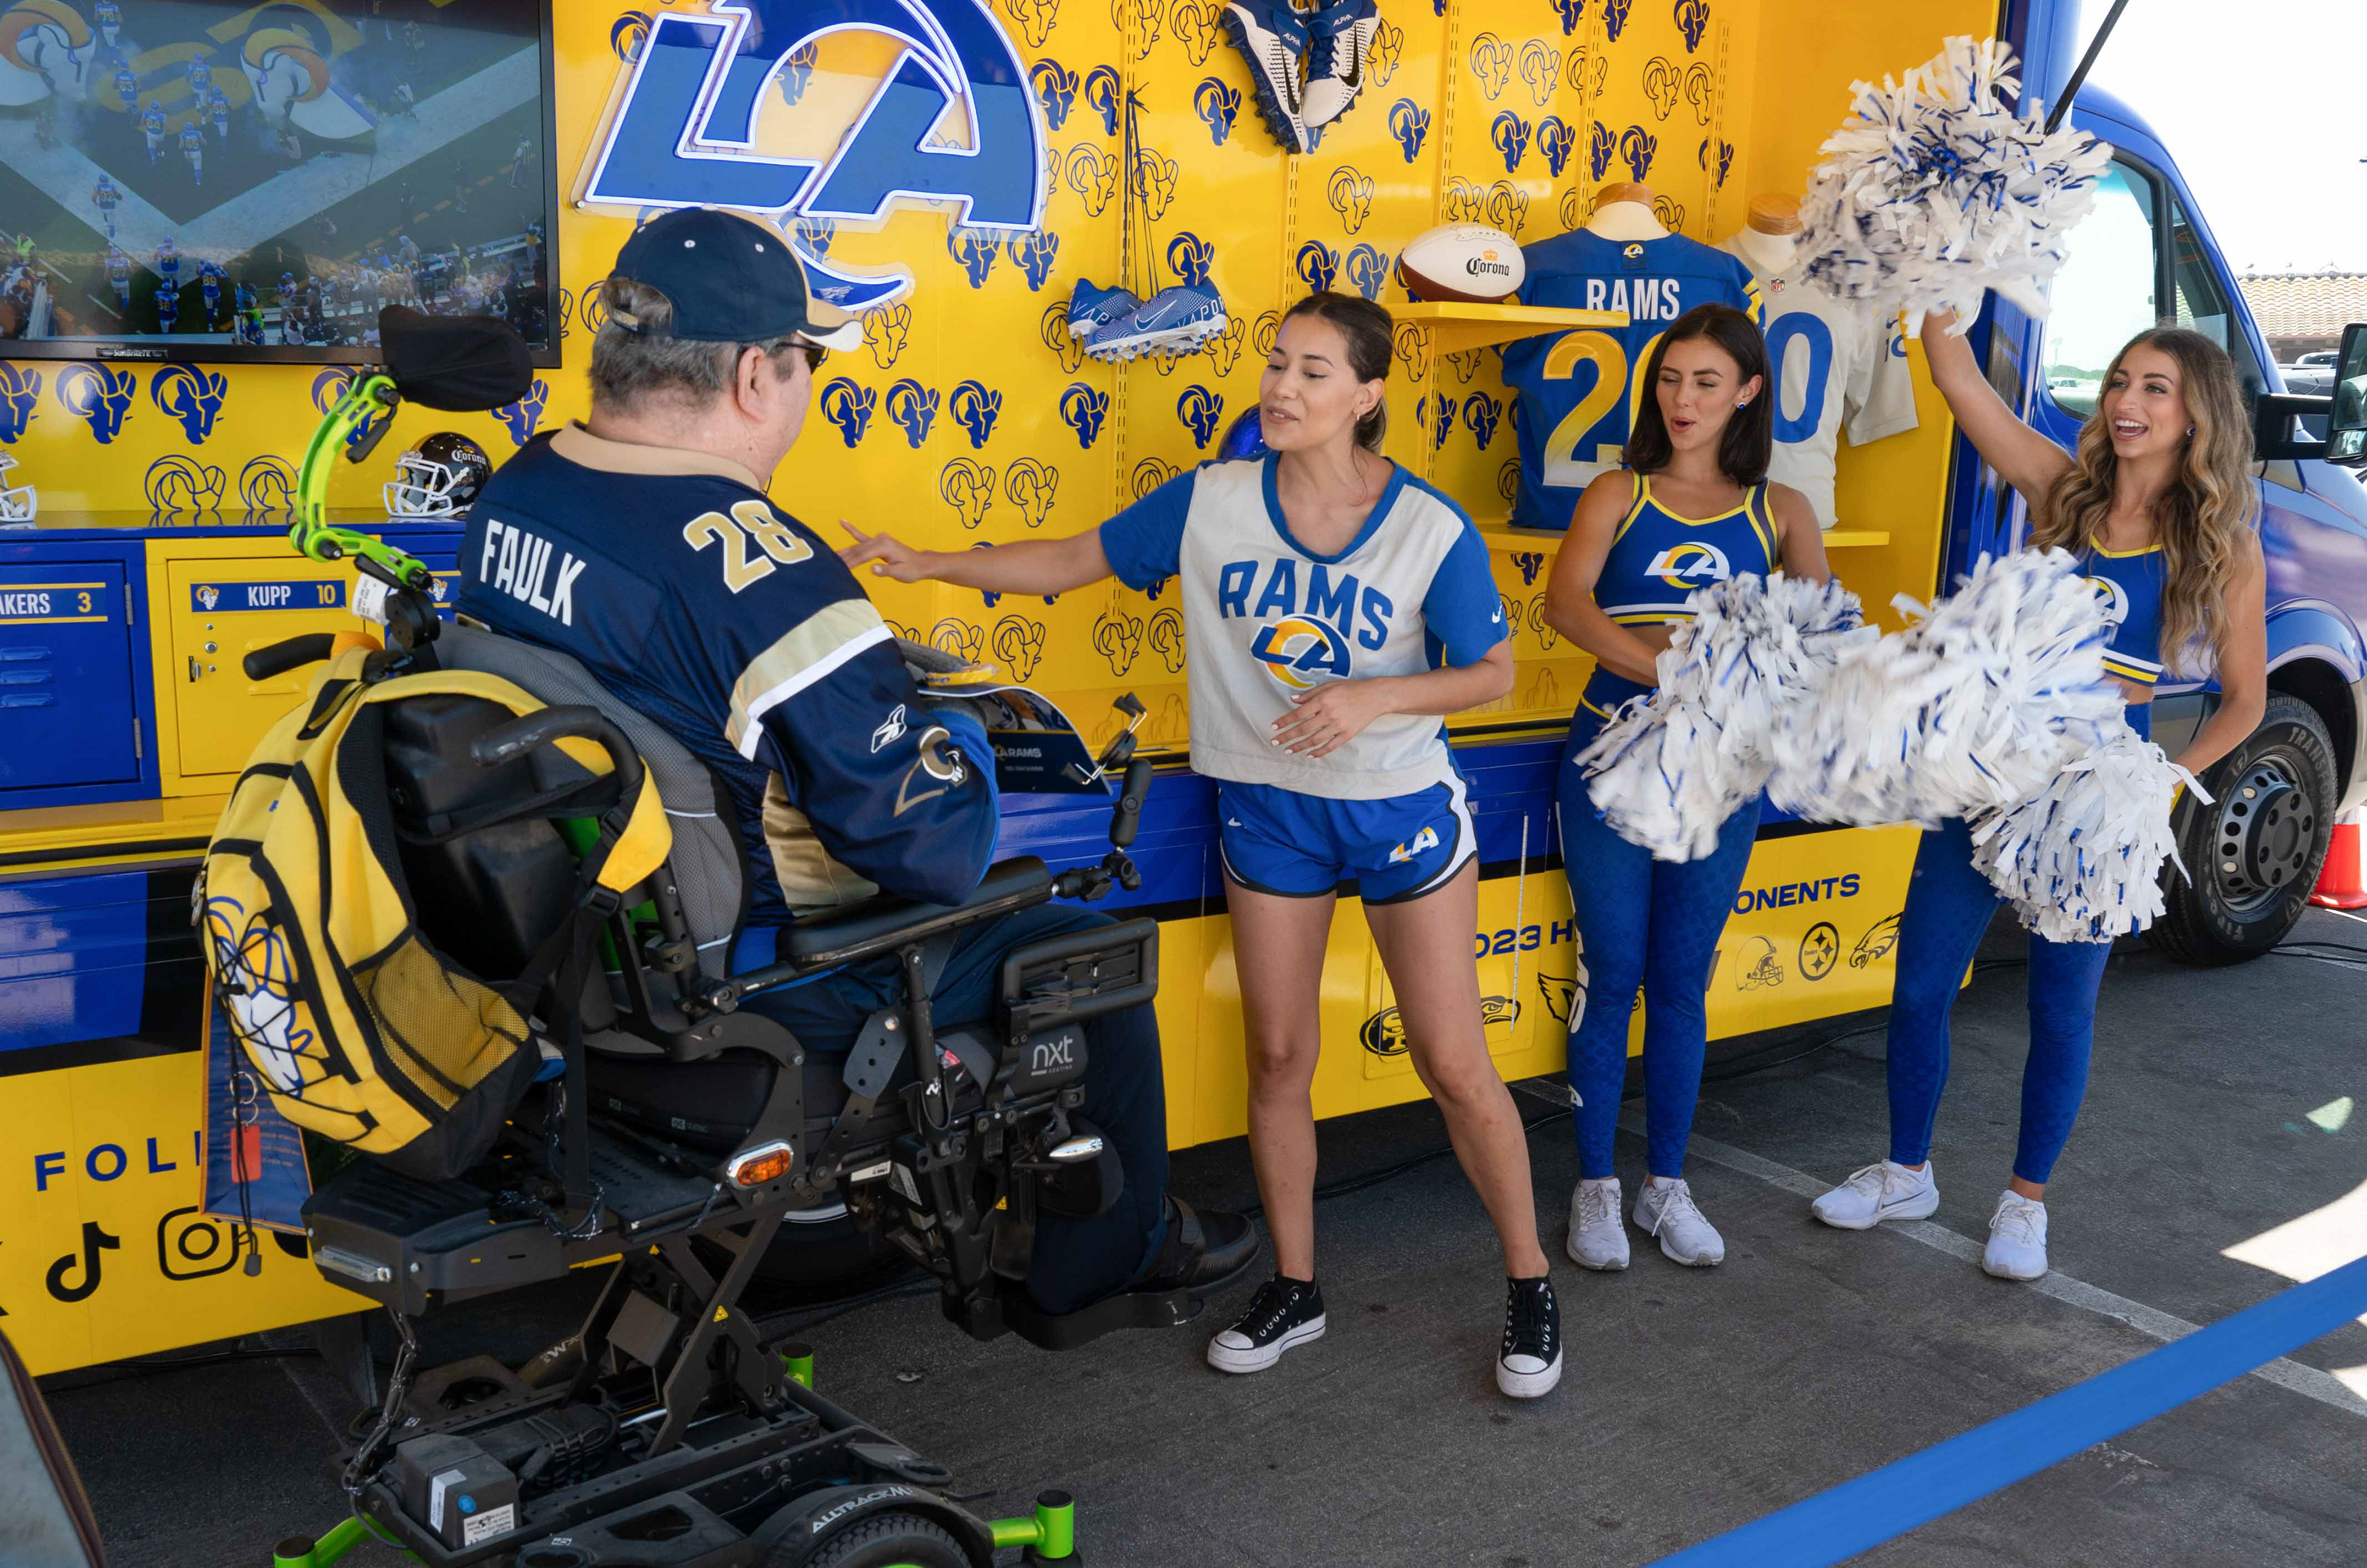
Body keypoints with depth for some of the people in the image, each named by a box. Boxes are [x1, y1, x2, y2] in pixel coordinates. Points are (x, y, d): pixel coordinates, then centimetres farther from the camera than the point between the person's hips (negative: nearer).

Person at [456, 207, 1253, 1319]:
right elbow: (929, 839, -26)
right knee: (1088, 954, 7)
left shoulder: (513, 489, -2)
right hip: (735, 971, -9)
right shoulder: (756, 566, -29)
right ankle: (1114, 1248, 30)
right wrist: (948, 748, -4)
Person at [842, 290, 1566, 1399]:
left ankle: (1530, 1286, 21)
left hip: (1401, 809, -2)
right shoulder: (1209, 503, -7)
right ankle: (1294, 1289, 28)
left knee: (1452, 1062, 2)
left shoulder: (1430, 530, -14)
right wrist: (929, 566, -9)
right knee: (1278, 1059, 10)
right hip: (1267, 807, 3)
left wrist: (1375, 697, -24)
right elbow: (1073, 562, 0)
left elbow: (1492, 673, -7)